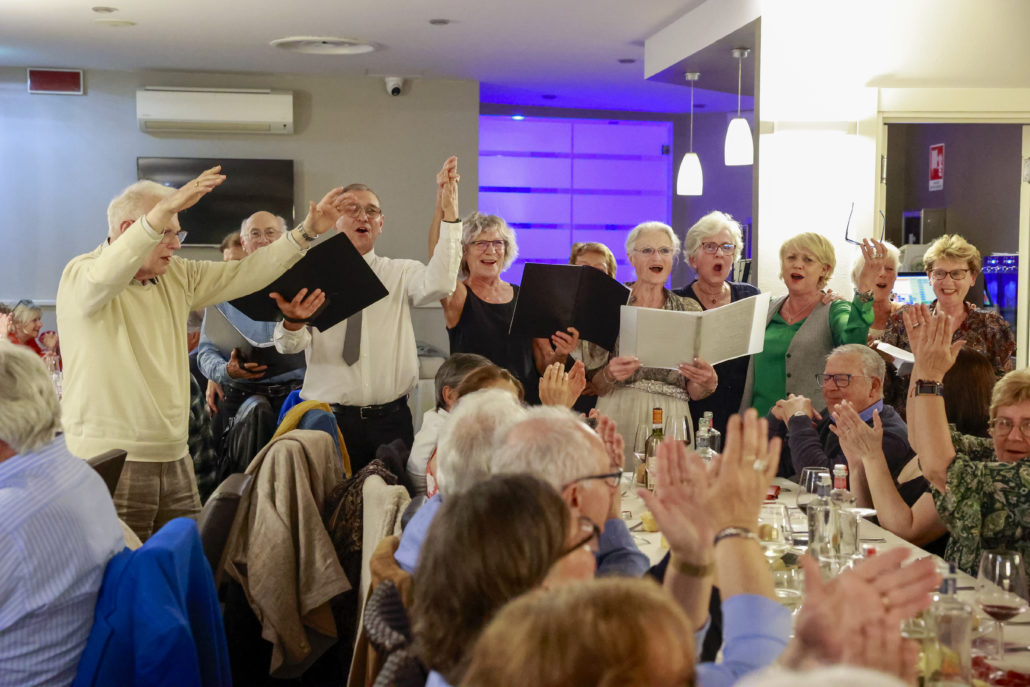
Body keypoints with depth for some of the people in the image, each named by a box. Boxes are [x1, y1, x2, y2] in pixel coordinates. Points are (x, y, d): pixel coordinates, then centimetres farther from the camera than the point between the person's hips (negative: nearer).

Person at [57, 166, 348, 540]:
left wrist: (307, 231, 8)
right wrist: (165, 210, -41)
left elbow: (243, 275, 14)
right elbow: (105, 277, -30)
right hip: (110, 463, -7)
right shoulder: (80, 276, -7)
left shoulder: (176, 276, 14)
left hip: (174, 458, 7)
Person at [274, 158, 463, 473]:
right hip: (328, 419, -1)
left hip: (390, 420, 1)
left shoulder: (401, 273, 7)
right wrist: (293, 321, -33)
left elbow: (439, 283, -16)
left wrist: (449, 214, -24)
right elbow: (288, 345, -9)